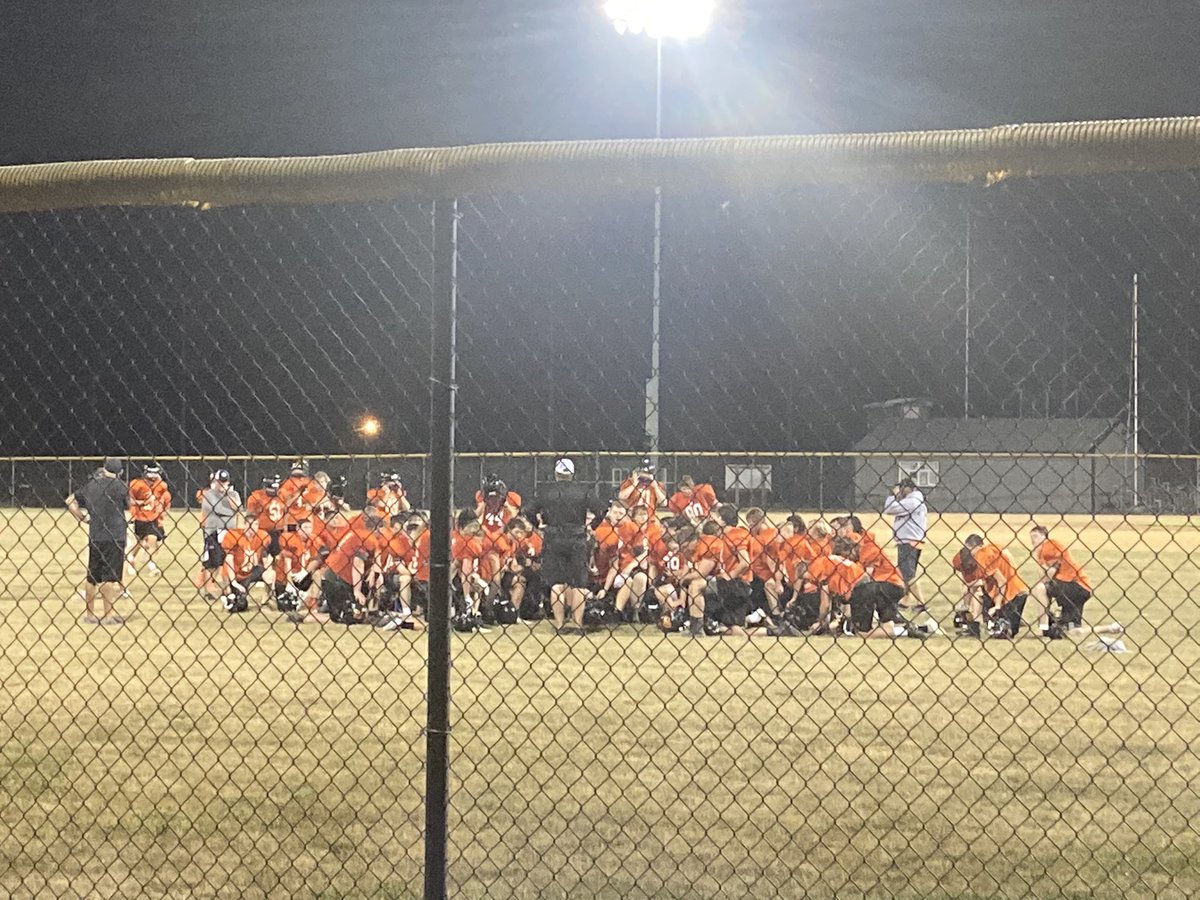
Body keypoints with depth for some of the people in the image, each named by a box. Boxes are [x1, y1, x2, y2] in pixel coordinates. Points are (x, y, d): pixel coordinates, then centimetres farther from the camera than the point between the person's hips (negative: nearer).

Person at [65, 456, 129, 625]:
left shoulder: (90, 485, 9)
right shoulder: (118, 485, -7)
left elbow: (70, 500, 14)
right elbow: (127, 505, 8)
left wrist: (82, 519, 16)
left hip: (94, 537, 5)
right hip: (114, 536, -5)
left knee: (93, 576, 13)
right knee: (109, 576, -4)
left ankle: (89, 613, 20)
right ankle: (109, 614, -4)